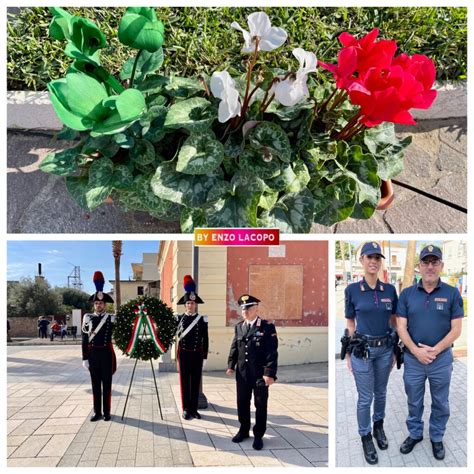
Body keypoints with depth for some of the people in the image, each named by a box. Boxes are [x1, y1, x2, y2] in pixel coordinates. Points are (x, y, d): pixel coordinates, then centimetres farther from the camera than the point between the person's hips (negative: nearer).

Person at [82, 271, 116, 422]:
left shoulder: (111, 318, -1)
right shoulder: (88, 318, 3)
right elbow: (85, 340, 3)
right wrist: (85, 358, 0)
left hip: (106, 353, -2)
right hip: (92, 354, 2)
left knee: (106, 383, 4)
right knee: (95, 383, 9)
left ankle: (107, 412, 14)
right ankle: (97, 412, 19)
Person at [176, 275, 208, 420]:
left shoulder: (202, 319, 0)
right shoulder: (179, 318, 0)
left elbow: (205, 339, 2)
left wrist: (205, 357, 1)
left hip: (197, 354, 0)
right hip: (184, 354, 0)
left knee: (196, 382, 7)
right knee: (184, 382, 5)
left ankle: (194, 409, 16)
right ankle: (186, 409, 13)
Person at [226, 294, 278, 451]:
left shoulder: (267, 327, -9)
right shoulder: (239, 327, 8)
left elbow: (272, 352, -13)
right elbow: (234, 347, 13)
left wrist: (269, 373, -19)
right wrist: (231, 365, 2)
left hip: (260, 374, -4)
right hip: (242, 373, 5)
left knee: (260, 405, 6)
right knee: (242, 403, 14)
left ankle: (258, 436, 18)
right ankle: (244, 430, 32)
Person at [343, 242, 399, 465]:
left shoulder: (390, 290, -2)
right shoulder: (352, 290, -9)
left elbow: (394, 321, 7)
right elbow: (349, 323, -2)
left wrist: (396, 350, 8)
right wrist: (348, 354, -1)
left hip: (385, 349, 3)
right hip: (362, 350, -3)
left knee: (381, 392, 19)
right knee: (365, 397, 6)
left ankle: (378, 427, 41)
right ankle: (366, 438, 24)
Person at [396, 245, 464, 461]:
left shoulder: (452, 293, -5)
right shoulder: (407, 293, -1)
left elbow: (456, 329, -7)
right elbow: (401, 327, -3)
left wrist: (435, 350, -16)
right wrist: (416, 351, -16)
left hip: (441, 358, -1)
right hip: (413, 358, 1)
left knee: (440, 403, 14)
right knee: (414, 401, 16)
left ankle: (437, 438, 34)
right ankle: (414, 434, 36)